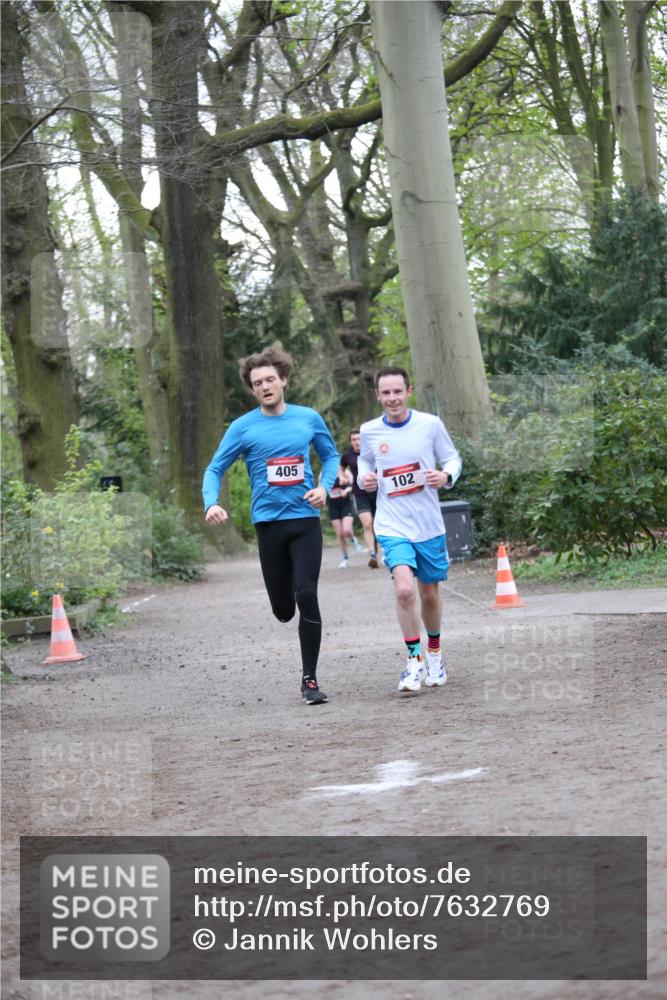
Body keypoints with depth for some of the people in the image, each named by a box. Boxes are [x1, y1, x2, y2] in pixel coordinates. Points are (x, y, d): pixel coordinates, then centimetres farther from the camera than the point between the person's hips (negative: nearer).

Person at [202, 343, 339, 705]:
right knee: (283, 610, 5)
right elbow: (214, 470, 2)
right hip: (269, 522, 0)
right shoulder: (243, 427, -1)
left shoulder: (308, 419, 4)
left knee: (306, 596, -13)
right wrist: (211, 503, -17)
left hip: (306, 519, 0)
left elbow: (331, 455, 19)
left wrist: (324, 487, -1)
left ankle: (310, 679, -4)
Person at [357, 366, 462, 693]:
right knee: (404, 590, -22)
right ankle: (414, 660, -7)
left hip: (429, 525, 1)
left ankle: (434, 652, 40)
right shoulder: (369, 431, -2)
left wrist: (446, 476, -15)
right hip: (392, 527, -1)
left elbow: (453, 458, 6)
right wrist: (364, 478, -2)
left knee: (430, 595, 14)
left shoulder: (430, 424, -5)